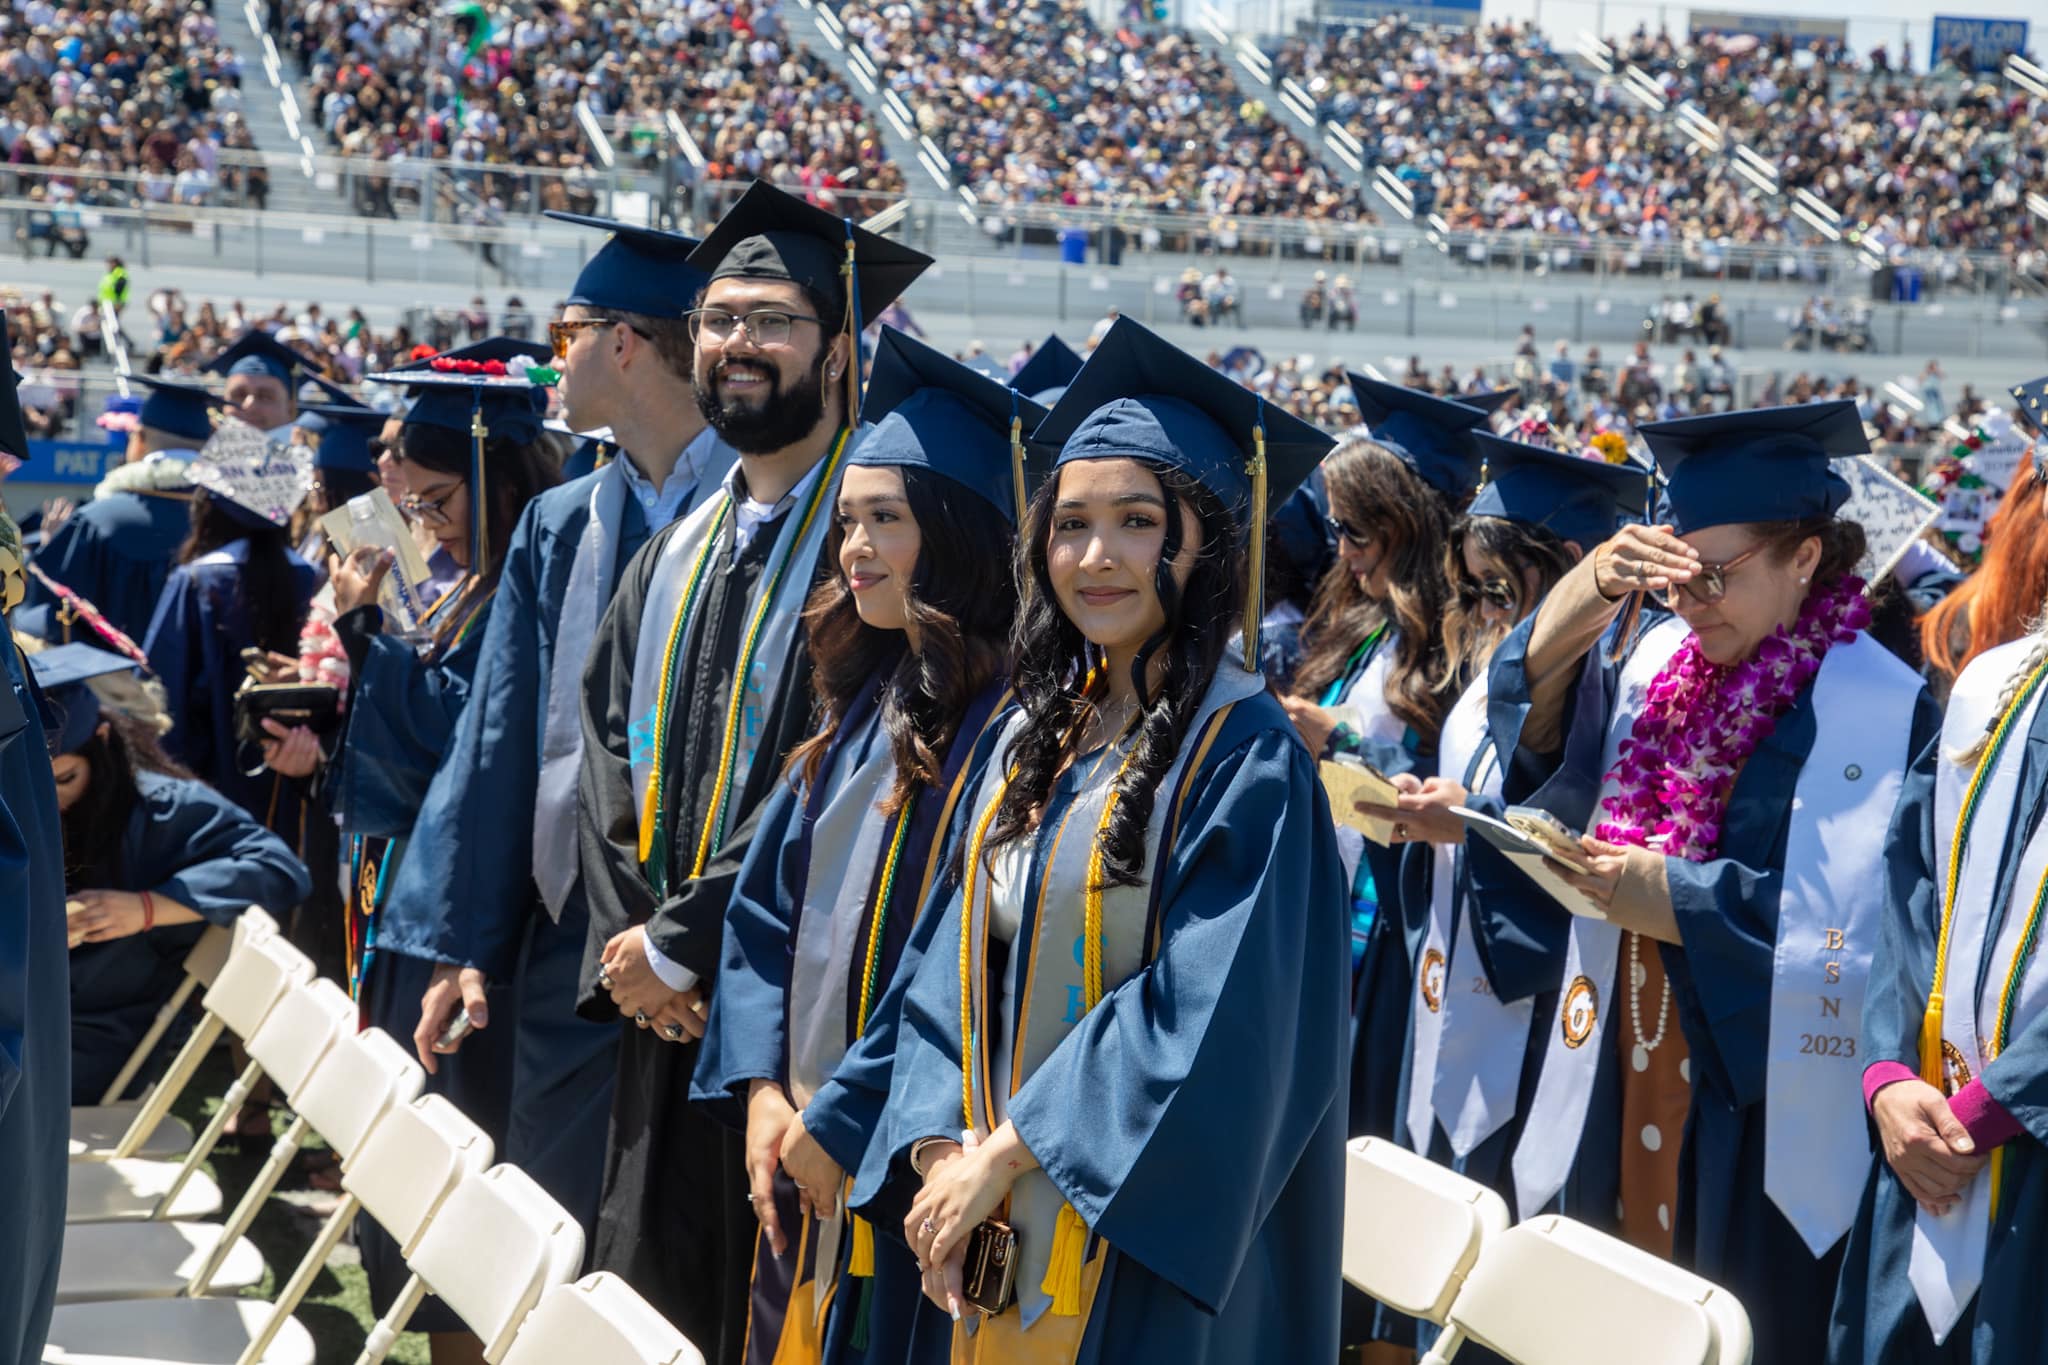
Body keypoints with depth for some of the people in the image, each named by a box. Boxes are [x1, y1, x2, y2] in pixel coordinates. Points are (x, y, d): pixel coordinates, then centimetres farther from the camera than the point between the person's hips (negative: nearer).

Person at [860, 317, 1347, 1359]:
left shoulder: (1244, 756, -12)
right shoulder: (1028, 741, 9)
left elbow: (1213, 1019, -19)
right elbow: (949, 968, 8)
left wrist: (1007, 1154, -16)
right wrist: (938, 1148, -7)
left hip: (1145, 1236, -6)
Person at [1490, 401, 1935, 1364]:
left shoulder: (1887, 715, -11)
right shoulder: (1653, 656, 7)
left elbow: (1866, 922, -15)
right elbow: (1530, 724, -3)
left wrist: (1683, 901, -18)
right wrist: (1586, 594, -17)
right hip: (1620, 1095, 5)